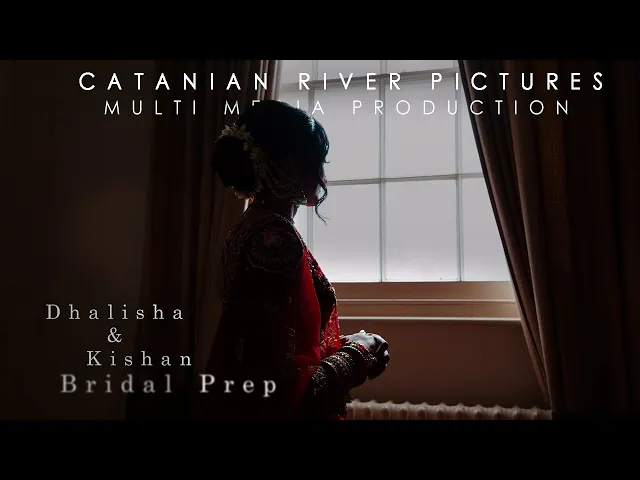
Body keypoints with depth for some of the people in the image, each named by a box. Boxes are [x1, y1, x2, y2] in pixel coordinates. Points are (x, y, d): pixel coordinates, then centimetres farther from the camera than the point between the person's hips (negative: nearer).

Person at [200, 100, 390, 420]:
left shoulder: (251, 227, 5)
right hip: (276, 408, -8)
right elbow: (282, 386, -26)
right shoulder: (275, 238, -23)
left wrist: (343, 346, 8)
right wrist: (356, 353, -11)